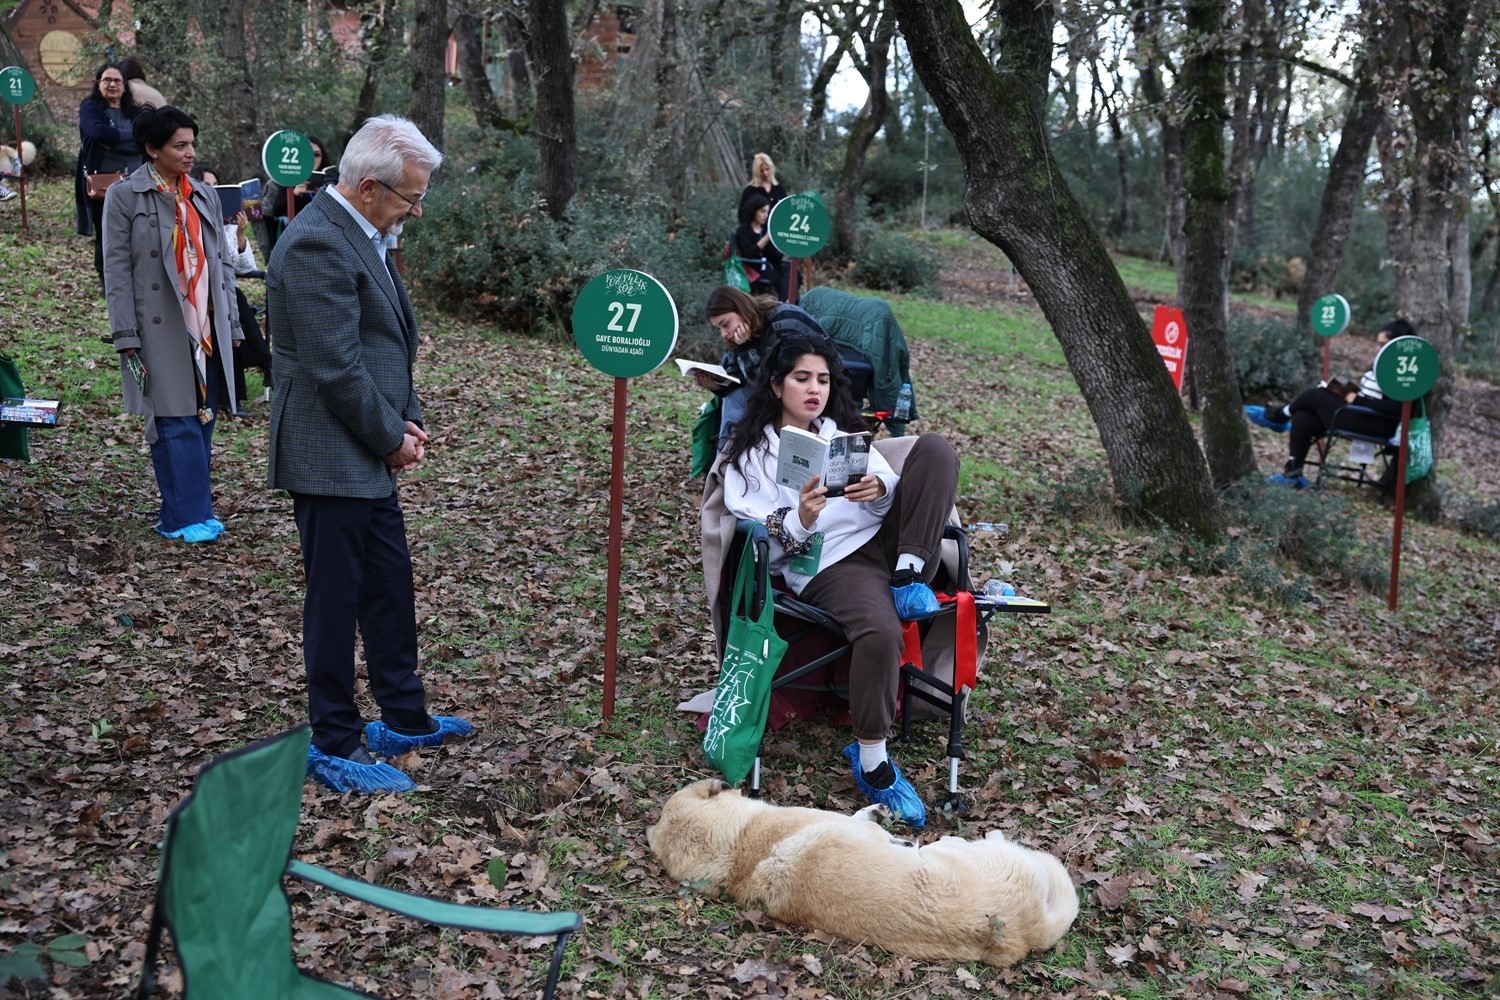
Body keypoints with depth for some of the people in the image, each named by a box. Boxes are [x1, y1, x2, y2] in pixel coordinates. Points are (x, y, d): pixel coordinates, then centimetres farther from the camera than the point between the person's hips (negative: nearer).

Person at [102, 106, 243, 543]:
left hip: (207, 330, 5)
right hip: (162, 332, -5)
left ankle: (188, 508, 17)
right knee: (176, 424, -4)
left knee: (202, 421, 7)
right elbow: (117, 270, -6)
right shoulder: (124, 196, -3)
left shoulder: (204, 195, 12)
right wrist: (127, 338, -11)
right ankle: (185, 516, 2)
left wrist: (231, 323, 10)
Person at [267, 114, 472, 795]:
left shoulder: (362, 235, 12)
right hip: (330, 458, -10)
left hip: (368, 457, 10)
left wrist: (406, 421, 5)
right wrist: (392, 438, -12)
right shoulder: (317, 245, -20)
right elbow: (336, 369, -23)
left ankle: (405, 719, 33)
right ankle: (334, 745, 16)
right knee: (335, 599, 2)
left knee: (390, 585, 18)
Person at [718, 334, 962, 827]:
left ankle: (910, 575, -19)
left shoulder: (844, 432, 24)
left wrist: (881, 489, -11)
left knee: (935, 448, -14)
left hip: (887, 540, 5)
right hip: (828, 565, -5)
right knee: (880, 630, -38)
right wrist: (801, 521, -23)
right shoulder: (750, 453, 9)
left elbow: (896, 496, 14)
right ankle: (870, 761, -19)